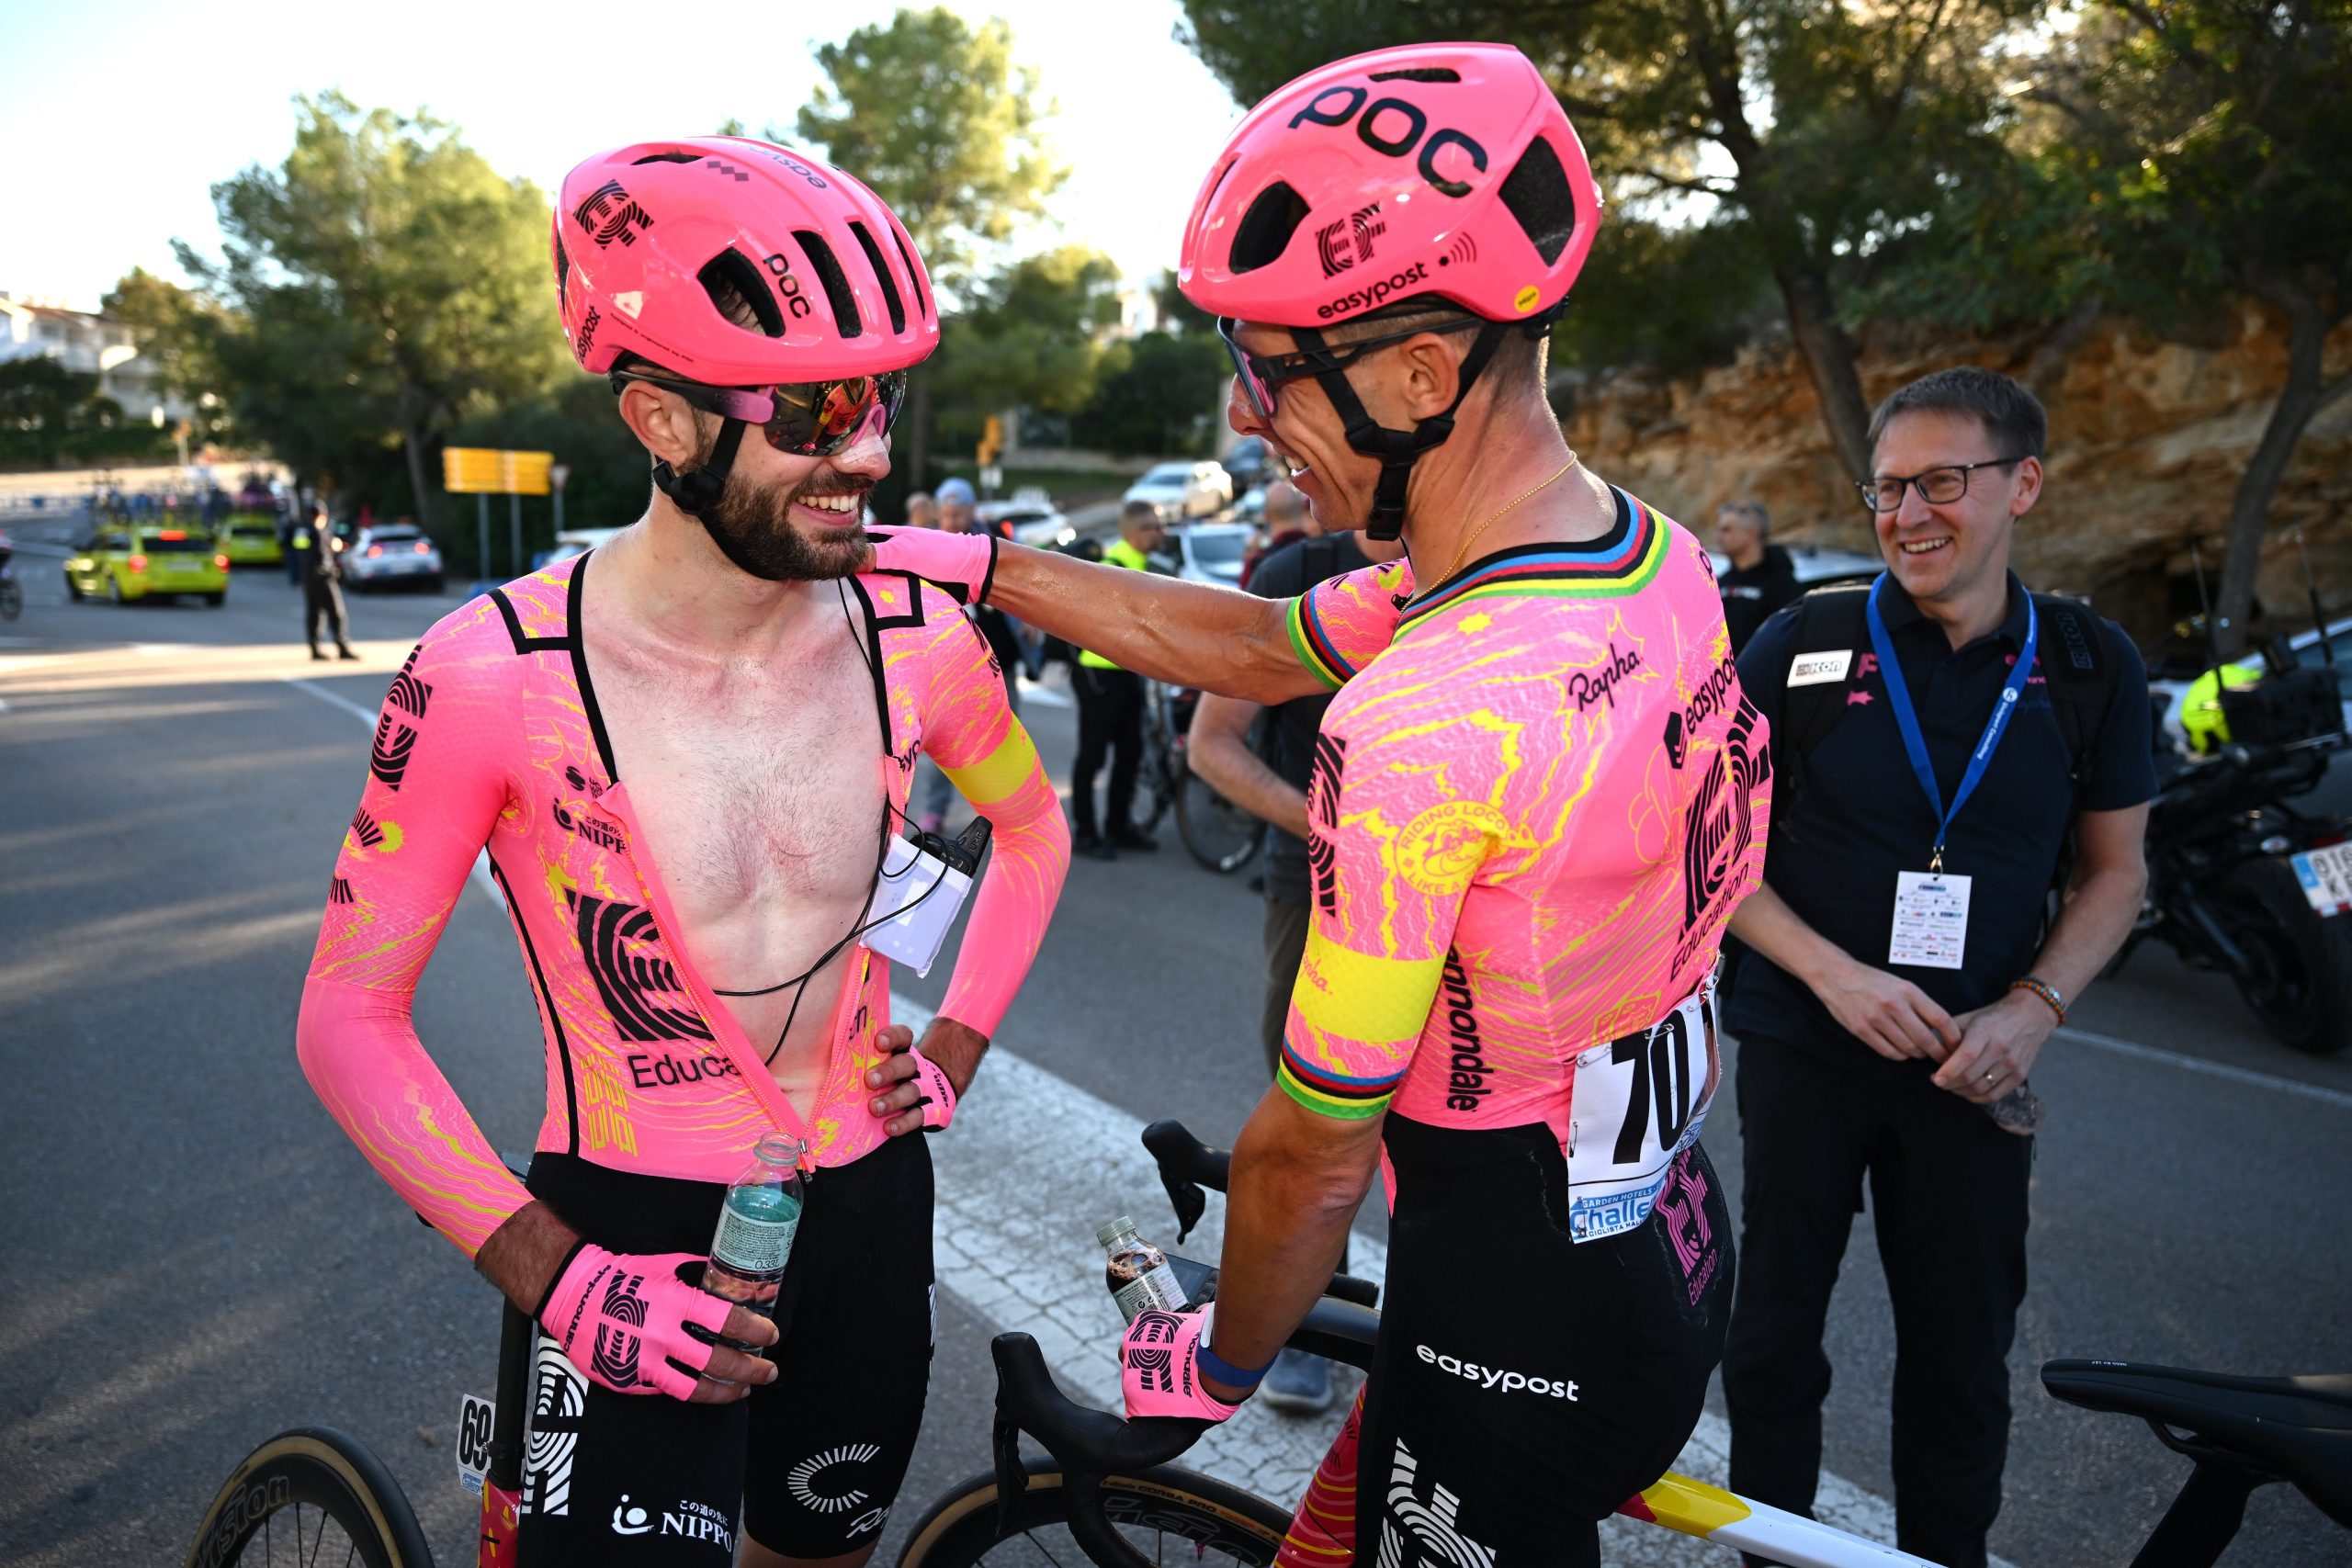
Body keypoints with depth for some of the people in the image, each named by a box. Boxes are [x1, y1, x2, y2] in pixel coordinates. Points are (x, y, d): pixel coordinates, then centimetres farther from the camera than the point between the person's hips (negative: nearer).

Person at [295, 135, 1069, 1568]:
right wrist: (553, 1275, -18)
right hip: (633, 1241, -3)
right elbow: (349, 1016, -11)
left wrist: (957, 1048, 2)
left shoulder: (914, 635, -10)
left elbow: (1035, 827, 10)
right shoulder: (493, 677, -20)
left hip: (869, 1206, 4)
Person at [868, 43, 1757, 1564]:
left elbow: (1313, 1155, -20)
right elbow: (1255, 647, 5)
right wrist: (976, 564, 7)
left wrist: (1219, 1364, 0)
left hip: (1520, 1330, -8)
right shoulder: (1650, 550, -4)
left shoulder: (1421, 726, -32)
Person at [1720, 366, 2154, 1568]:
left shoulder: (2090, 666, 0)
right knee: (1775, 1327, 11)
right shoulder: (1802, 645, -6)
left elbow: (2115, 869, 7)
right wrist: (1835, 974, -16)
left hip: (1975, 1063, 2)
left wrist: (2034, 1006, -9)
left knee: (1963, 1347, 12)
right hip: (1804, 1047, -1)